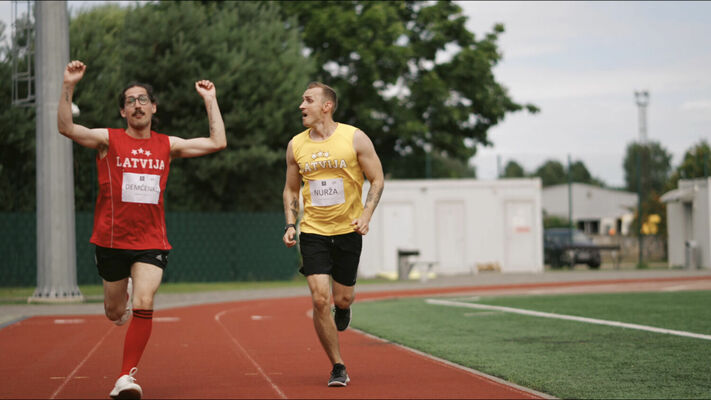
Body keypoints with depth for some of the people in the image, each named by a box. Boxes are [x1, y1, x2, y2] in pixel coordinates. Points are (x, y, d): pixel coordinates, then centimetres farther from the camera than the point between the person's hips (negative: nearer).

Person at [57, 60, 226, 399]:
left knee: (143, 305, -19)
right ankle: (118, 296, 53)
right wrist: (68, 86, -24)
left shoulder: (167, 146, 7)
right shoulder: (108, 140, -1)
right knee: (116, 313, 13)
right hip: (112, 240, 0)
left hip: (151, 242, 1)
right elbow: (66, 128, -15)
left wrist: (210, 101, 8)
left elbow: (217, 142, 8)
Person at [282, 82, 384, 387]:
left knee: (341, 298, 5)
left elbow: (377, 180, -1)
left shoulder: (355, 138, -7)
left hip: (348, 230, -1)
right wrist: (290, 225, 0)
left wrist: (366, 215, -15)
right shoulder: (296, 145, 2)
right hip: (312, 232, 1)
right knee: (320, 300, -10)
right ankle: (338, 367, 3)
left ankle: (344, 307, 46)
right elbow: (291, 190, 13)